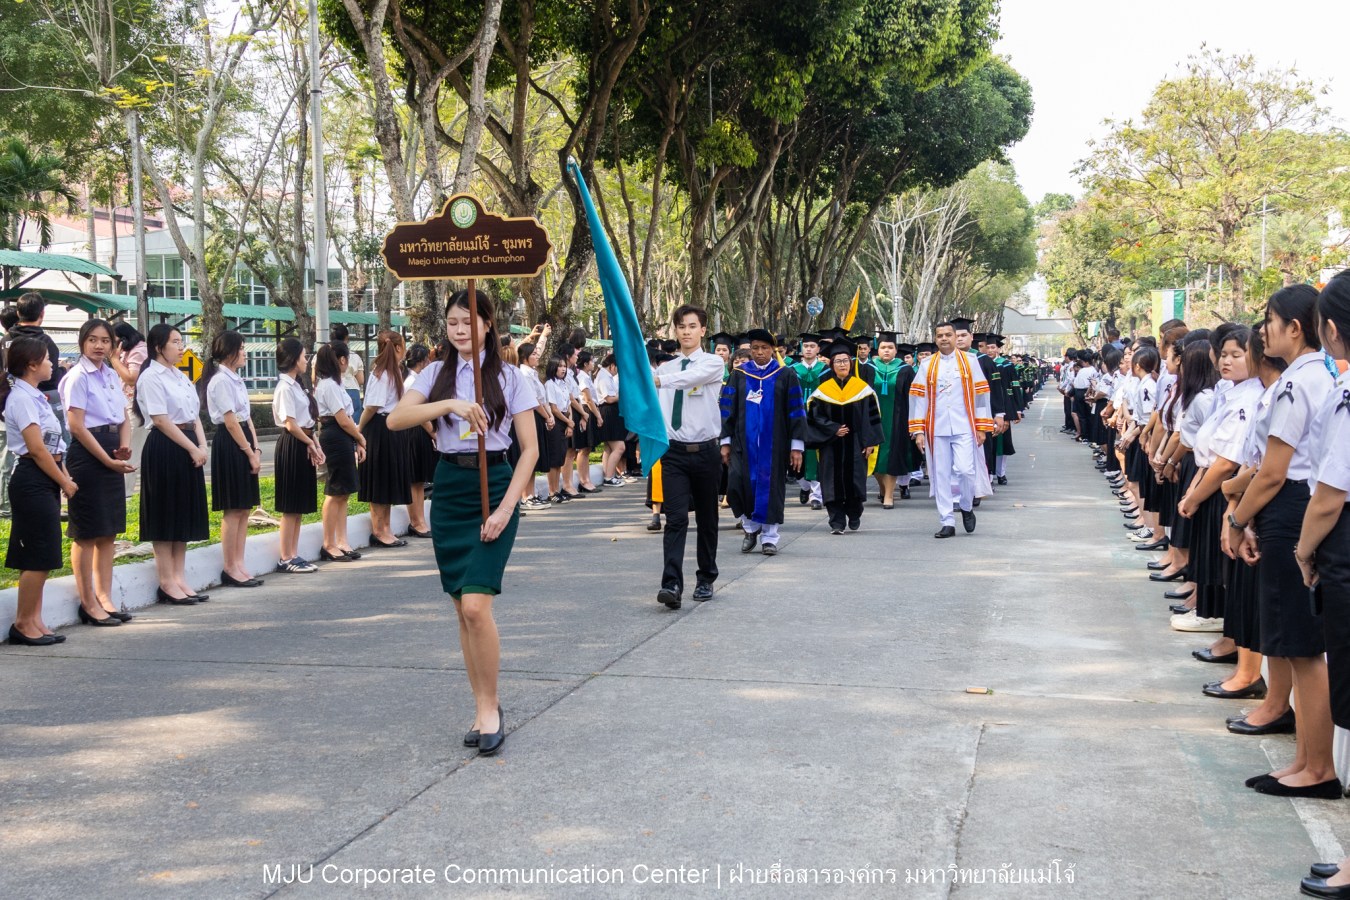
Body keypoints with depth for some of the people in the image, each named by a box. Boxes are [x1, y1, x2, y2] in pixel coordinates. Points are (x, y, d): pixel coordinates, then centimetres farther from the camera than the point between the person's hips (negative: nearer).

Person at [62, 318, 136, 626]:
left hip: (111, 457, 7)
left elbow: (124, 418, 16)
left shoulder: (112, 376, 13)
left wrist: (124, 445, -4)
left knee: (109, 531, 9)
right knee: (87, 532, -2)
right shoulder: (78, 378, -9)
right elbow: (77, 426, -13)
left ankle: (105, 598, 16)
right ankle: (89, 603, 3)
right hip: (86, 455, -7)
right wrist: (108, 460, -14)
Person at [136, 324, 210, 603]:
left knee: (185, 516, 10)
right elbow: (161, 420, -15)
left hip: (188, 451, 9)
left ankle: (179, 580, 16)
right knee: (165, 516, -3)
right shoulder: (151, 377, -9)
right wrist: (192, 449, -14)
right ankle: (167, 583, 2)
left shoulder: (182, 378, 17)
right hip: (164, 448, -9)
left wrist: (202, 446, -1)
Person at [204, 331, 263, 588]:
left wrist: (256, 448, 6)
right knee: (233, 509, -5)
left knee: (244, 508, 9)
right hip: (229, 444, -9)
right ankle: (229, 568, 2)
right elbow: (230, 422, -16)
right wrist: (250, 453, -13)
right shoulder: (220, 381, -13)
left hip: (243, 444, 9)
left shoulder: (236, 380, 15)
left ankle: (239, 565, 14)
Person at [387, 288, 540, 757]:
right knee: (462, 609, 6)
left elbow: (530, 449, -3)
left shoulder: (509, 377, -1)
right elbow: (396, 419, -9)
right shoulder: (436, 374, 7)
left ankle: (489, 706, -1)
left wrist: (505, 508, -13)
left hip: (493, 487, -4)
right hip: (448, 488, 4)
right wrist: (450, 404, -23)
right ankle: (483, 709, 17)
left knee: (475, 604, -16)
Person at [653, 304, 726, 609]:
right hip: (674, 450, 1)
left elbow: (692, 377, -25)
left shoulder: (713, 363, -3)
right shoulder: (665, 368, 9)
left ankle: (706, 580, 23)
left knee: (707, 519, 10)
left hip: (705, 450, -1)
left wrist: (657, 379, -39)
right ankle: (671, 584, -18)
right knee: (676, 518, -10)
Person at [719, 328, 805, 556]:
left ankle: (770, 537, 12)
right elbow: (728, 409, 8)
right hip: (744, 442, 1)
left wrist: (797, 445, -5)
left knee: (770, 488, 1)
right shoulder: (739, 375, 8)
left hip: (774, 443, -1)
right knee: (738, 485, -10)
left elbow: (796, 411, 1)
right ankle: (750, 526, 13)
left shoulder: (785, 376, 2)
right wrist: (726, 441, 1)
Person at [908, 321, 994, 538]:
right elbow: (918, 397, 5)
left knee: (965, 469, -13)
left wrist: (982, 427, 0)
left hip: (963, 427, -2)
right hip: (937, 429, 2)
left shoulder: (969, 361, 5)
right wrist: (918, 430, -2)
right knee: (941, 475, 2)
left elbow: (981, 394, 4)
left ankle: (967, 507, 14)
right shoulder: (927, 365, 8)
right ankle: (947, 522, 8)